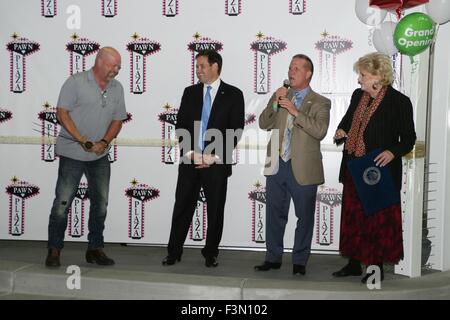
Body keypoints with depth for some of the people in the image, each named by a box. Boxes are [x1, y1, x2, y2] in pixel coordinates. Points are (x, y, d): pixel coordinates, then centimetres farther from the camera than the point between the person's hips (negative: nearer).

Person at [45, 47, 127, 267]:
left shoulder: (117, 88, 9)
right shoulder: (76, 82, -6)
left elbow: (117, 120, 11)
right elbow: (62, 113, -10)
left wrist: (104, 142, -7)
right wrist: (83, 141, -17)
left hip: (100, 155, 5)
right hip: (72, 152, -5)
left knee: (100, 203, 8)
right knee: (62, 202, -4)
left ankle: (95, 249, 20)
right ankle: (54, 250, 8)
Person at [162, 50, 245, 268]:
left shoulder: (233, 94, 0)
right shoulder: (190, 92, 10)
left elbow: (236, 131, -4)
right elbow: (181, 126, 8)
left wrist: (214, 157, -11)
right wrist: (191, 153, -6)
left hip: (217, 163, -2)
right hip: (190, 161, 2)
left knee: (215, 210, 6)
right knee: (182, 208, 3)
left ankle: (211, 254, 19)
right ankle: (174, 253, 13)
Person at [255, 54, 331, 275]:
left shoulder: (320, 103, -1)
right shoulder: (280, 97, 12)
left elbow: (320, 131, -16)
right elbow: (264, 124, 6)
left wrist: (296, 112, -21)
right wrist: (275, 103, -9)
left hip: (303, 169, -4)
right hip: (277, 166, 4)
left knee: (304, 217, 5)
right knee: (275, 214, 11)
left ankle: (300, 261, 17)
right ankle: (273, 258, 24)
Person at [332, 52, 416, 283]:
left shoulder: (399, 101, -11)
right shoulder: (358, 95, 7)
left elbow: (408, 139, -8)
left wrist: (392, 152, -26)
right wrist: (341, 131, 2)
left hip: (380, 170, -6)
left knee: (378, 218, 3)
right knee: (353, 216, 13)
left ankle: (377, 268, 16)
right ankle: (354, 264, 26)